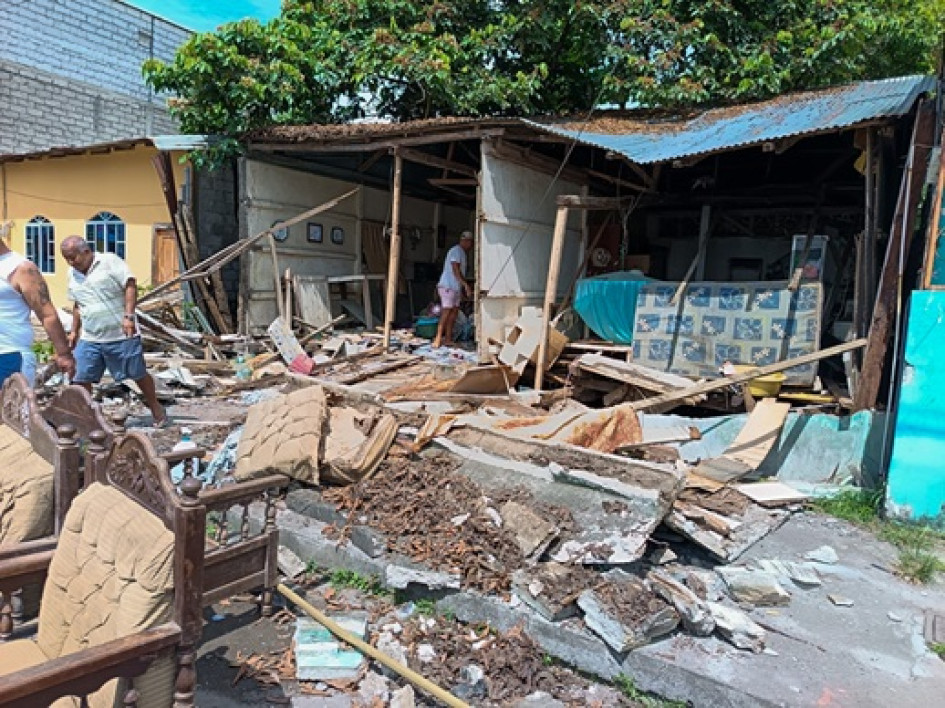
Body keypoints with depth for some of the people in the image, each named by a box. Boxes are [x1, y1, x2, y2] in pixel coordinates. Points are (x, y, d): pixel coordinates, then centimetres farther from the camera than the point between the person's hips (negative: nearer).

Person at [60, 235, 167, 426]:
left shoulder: (110, 261, -8)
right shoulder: (72, 275, 13)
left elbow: (130, 285, -14)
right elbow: (77, 305, 24)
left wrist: (128, 316, -23)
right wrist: (74, 331, 21)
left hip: (122, 334, -5)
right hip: (89, 339, 6)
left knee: (138, 374, 6)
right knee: (82, 379, 1)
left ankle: (156, 408, 24)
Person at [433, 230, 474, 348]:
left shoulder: (461, 252, 19)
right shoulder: (456, 251, -12)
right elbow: (455, 270, -20)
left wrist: (465, 287, 21)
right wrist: (466, 285, -23)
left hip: (455, 288, 10)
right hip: (448, 287, -10)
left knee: (454, 312, 5)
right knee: (446, 313, -11)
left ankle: (448, 339, 6)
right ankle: (438, 338, -9)